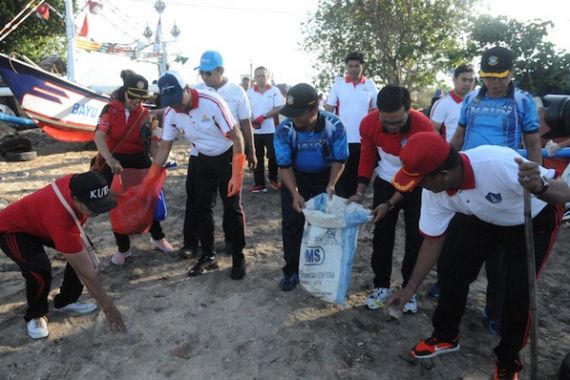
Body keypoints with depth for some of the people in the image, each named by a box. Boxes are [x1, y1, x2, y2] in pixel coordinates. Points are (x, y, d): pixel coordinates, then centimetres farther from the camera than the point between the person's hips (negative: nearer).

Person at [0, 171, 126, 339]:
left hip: (39, 220, 7)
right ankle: (35, 315, 1)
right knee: (40, 270, -28)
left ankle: (65, 301, 15)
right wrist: (108, 308, -30)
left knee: (80, 255, -6)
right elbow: (86, 273, -38)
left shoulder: (77, 183, -27)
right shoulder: (60, 221, -45)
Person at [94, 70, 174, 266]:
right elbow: (99, 137, -20)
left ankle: (157, 237, 34)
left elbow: (150, 141, 1)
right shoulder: (111, 110, -7)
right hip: (114, 162, -2)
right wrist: (111, 160, -36)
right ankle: (123, 248, 23)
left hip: (139, 161, 2)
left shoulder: (144, 114, 2)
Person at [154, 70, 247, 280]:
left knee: (232, 209, -3)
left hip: (227, 157, -5)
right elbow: (164, 148, 0)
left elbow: (237, 138, -21)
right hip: (203, 160, 5)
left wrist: (236, 175, -23)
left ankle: (238, 258, 11)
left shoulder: (212, 103, -28)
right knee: (200, 208, 6)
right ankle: (208, 256, 22)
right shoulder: (170, 114, -12)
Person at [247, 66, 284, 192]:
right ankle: (259, 183, 13)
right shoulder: (249, 92, 6)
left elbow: (278, 109, -8)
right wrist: (252, 121, -15)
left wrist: (263, 117, -17)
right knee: (258, 157, 6)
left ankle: (273, 178, 28)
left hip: (271, 130, -2)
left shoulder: (275, 90, -1)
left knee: (273, 156, 5)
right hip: (255, 131, 2)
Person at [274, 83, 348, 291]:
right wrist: (295, 193, -31)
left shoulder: (335, 126, -27)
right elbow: (284, 166, -19)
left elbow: (339, 160, -15)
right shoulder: (284, 130, -27)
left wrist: (331, 185, -29)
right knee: (291, 222, -1)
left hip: (325, 177, 0)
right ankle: (292, 270, 13)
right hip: (295, 177, 0)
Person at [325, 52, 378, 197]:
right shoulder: (338, 84, 1)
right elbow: (328, 109, 0)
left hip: (363, 139, 1)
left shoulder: (370, 85, 3)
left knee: (359, 175, 11)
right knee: (342, 176, 7)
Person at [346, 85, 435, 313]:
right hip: (385, 182, 2)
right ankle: (381, 286, 19)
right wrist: (360, 193, -8)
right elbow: (367, 158, -3)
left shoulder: (423, 126, -29)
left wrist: (390, 204, -21)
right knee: (382, 235, 5)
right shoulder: (368, 123, -20)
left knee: (416, 238, 2)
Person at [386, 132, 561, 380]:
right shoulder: (433, 190, -23)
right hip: (482, 218, 5)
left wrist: (540, 187, -56)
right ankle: (446, 336, 20)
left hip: (534, 221, -4)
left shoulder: (499, 163, -43)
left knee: (518, 290, -11)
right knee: (451, 266, -3)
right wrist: (411, 287, -10)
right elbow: (433, 239, -11)